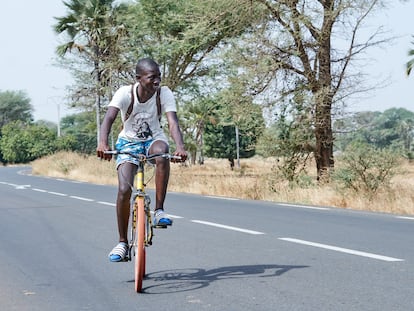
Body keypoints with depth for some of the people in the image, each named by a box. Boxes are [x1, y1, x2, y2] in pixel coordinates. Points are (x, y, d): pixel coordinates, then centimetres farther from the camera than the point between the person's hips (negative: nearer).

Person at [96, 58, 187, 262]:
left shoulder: (164, 94, -17)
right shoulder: (125, 93, -21)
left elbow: (173, 122, -28)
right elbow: (108, 118, -33)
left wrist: (180, 147, -48)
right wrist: (103, 143, -53)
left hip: (153, 140, 0)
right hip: (128, 142, 0)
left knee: (162, 151, -37)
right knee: (124, 190, -17)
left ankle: (159, 211, -27)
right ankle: (122, 242, 0)